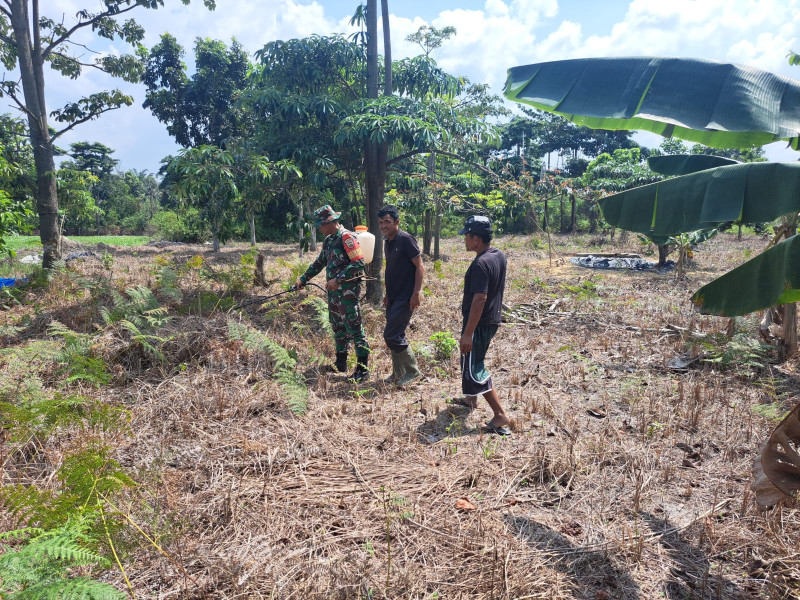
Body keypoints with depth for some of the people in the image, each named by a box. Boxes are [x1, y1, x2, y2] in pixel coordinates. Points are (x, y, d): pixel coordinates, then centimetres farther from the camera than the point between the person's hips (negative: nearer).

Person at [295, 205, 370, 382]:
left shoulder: (347, 238, -14)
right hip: (333, 291, 9)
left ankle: (362, 368, 0)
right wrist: (303, 279, 21)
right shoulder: (329, 240, 15)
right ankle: (340, 364, 27)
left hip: (348, 291, -9)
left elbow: (359, 263, -22)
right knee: (338, 327, 15)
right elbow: (320, 262, 25)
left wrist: (338, 280, -22)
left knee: (353, 328, -6)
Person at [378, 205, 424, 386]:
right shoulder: (387, 242, 12)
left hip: (405, 297, -9)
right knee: (395, 335, 13)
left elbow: (419, 267, -15)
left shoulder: (406, 240, -14)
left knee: (391, 335, -9)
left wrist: (416, 293, -20)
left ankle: (412, 370, 7)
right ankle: (398, 373, 24)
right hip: (393, 297, 9)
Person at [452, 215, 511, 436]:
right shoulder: (499, 256, 5)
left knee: (473, 369, -3)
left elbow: (480, 298, -28)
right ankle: (471, 398, 44)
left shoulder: (481, 263, -24)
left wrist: (467, 333, -26)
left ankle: (501, 416, -3)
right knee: (471, 359, 26)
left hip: (479, 323, -10)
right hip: (493, 319, 10)